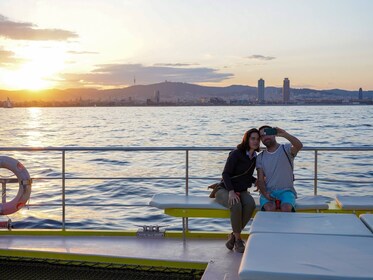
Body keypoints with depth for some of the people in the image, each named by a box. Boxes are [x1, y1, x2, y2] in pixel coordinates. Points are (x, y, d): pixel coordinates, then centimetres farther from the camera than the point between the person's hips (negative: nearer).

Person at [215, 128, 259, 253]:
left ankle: (233, 235, -15)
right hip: (224, 190, -5)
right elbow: (226, 174, -16)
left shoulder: (255, 158, 10)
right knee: (236, 206, -38)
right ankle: (238, 239, -19)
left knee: (251, 204, -30)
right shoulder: (236, 154, -11)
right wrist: (231, 191, -30)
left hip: (241, 191, 5)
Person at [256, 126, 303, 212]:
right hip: (268, 192, 2)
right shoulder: (261, 157, 13)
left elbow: (299, 146, -20)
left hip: (286, 191, -2)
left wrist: (284, 134, -33)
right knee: (269, 209, -32)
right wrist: (265, 193, -13)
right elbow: (260, 180, 7)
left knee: (286, 208, -33)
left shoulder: (286, 149, 4)